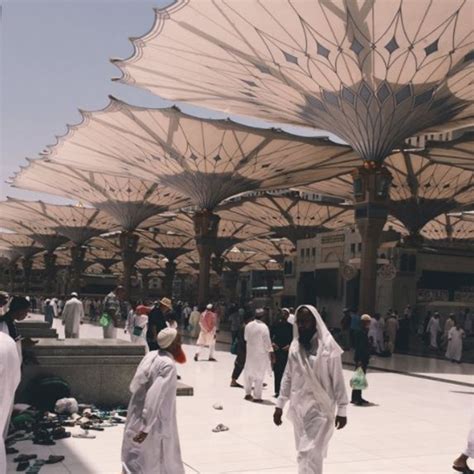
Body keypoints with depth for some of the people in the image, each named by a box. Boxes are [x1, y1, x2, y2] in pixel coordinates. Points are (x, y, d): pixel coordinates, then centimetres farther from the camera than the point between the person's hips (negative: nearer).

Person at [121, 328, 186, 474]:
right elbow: (155, 397, -28)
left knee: (134, 460, 17)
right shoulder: (169, 365, -22)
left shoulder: (150, 356, 0)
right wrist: (147, 427, -27)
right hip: (155, 424, -7)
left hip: (137, 417, 7)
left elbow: (134, 387, 8)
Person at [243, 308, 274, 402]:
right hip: (260, 354, -5)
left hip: (250, 352, 5)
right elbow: (267, 342, -15)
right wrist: (271, 353, -6)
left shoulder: (248, 325, -3)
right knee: (259, 375, 2)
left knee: (249, 373, 18)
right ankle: (257, 397, 5)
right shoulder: (264, 327, -18)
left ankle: (248, 393, 25)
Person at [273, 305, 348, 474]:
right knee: (305, 452, 15)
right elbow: (288, 376, 10)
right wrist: (280, 405, 9)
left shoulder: (328, 346, -10)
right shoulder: (295, 346, 4)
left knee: (309, 453, -9)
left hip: (320, 408, -5)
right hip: (299, 407, 5)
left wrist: (342, 409, -8)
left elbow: (337, 379, -8)